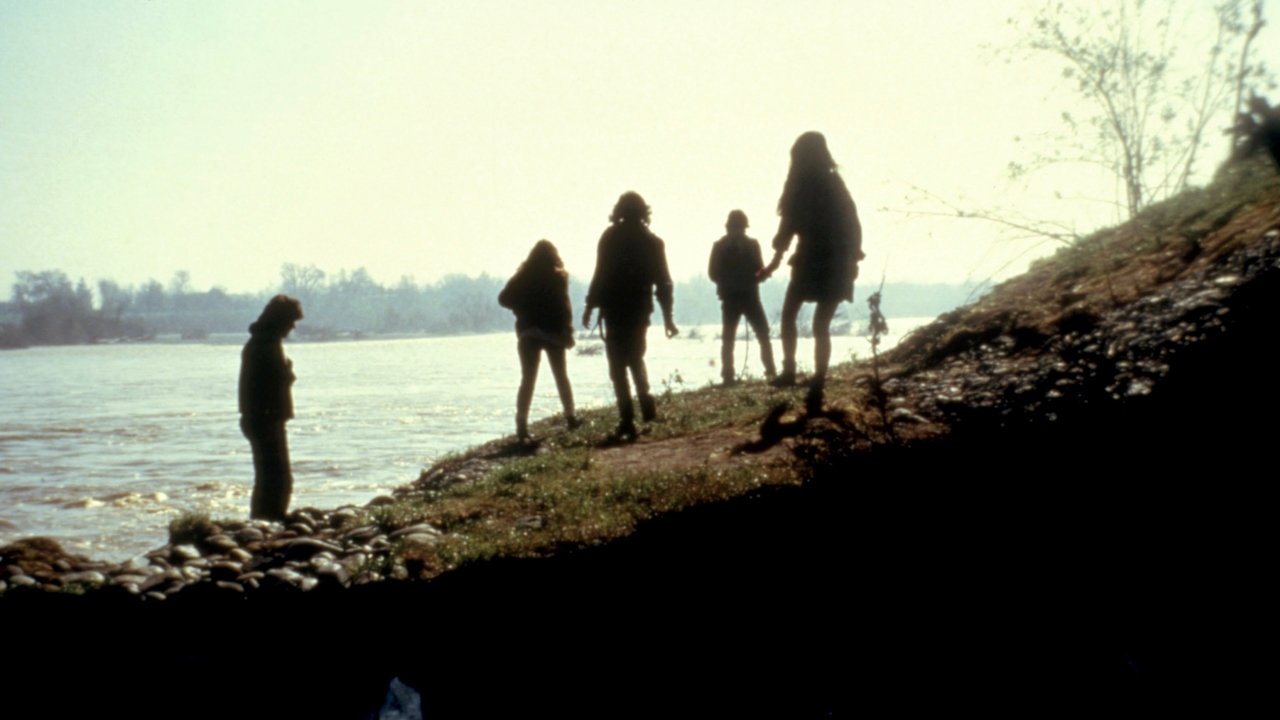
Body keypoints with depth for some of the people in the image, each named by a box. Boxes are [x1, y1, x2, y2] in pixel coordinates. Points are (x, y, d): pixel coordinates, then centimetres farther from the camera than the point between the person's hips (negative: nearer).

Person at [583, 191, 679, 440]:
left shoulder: (611, 237, -4)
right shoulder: (653, 241, 6)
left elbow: (601, 274, -10)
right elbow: (663, 282, 6)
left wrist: (590, 305, -3)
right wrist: (667, 317, 11)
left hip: (615, 308, -4)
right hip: (641, 308, 4)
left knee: (618, 364, 0)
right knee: (636, 357, 25)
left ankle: (627, 421, -7)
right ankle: (646, 404, 14)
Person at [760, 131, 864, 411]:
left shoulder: (801, 187, -4)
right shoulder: (835, 184, 8)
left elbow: (788, 226, -5)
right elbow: (852, 225, 8)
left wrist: (775, 262, 2)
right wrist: (853, 259, 14)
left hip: (811, 261, -4)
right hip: (836, 263, 4)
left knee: (788, 315, 17)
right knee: (821, 326, 5)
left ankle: (789, 370, 9)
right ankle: (817, 388, -2)